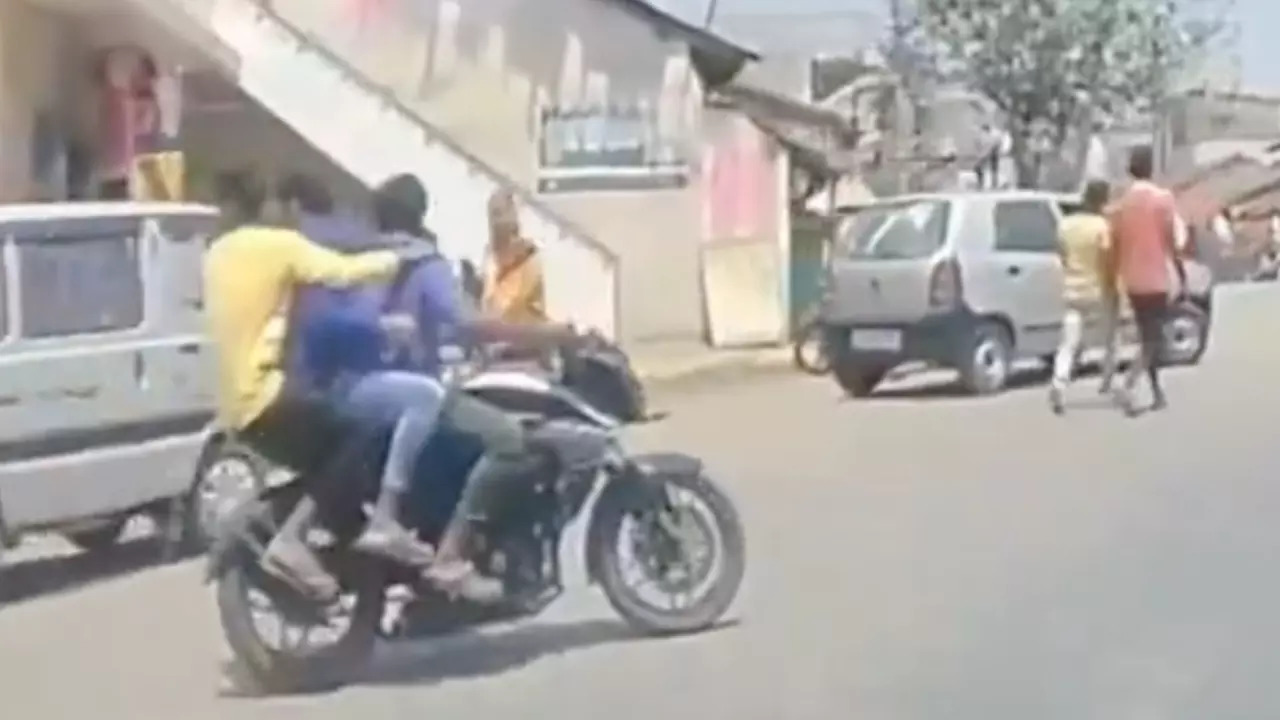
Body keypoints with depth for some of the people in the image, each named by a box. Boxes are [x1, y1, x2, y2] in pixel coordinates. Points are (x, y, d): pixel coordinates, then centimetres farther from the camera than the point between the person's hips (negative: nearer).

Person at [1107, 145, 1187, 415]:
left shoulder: (1121, 203, 3)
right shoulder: (1162, 198, -9)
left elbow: (1116, 246, 4)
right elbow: (1171, 242, -11)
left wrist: (1116, 280, 13)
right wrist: (1182, 276, -3)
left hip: (1132, 281, 5)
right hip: (1155, 279, -5)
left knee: (1148, 337, 17)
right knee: (1153, 339, -2)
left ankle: (1158, 393, 24)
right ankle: (1127, 386, -23)